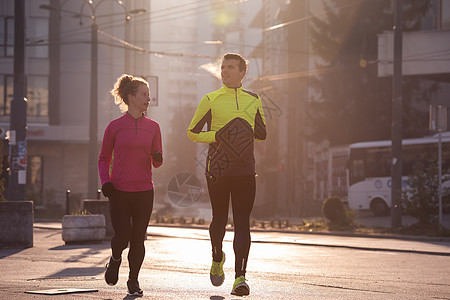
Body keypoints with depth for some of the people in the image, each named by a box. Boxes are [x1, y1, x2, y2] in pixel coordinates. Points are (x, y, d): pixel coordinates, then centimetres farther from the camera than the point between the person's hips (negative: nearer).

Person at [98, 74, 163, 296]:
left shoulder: (152, 127, 8)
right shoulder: (115, 127, 1)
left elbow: (156, 162, 12)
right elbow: (104, 159, 9)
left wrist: (158, 158, -11)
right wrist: (106, 181, -6)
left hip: (144, 191, 2)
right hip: (119, 191, -2)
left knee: (138, 239, 2)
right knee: (122, 237, -7)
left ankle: (133, 280, 18)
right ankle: (115, 259, 27)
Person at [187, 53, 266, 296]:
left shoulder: (254, 101, 11)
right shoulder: (210, 100, 3)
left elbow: (262, 134, 20)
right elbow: (192, 132, 6)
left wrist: (243, 132, 0)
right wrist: (217, 135, -10)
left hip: (245, 170, 1)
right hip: (217, 169, -1)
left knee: (242, 223, -6)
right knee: (219, 219, 7)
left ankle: (240, 277, -9)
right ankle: (217, 259, 36)